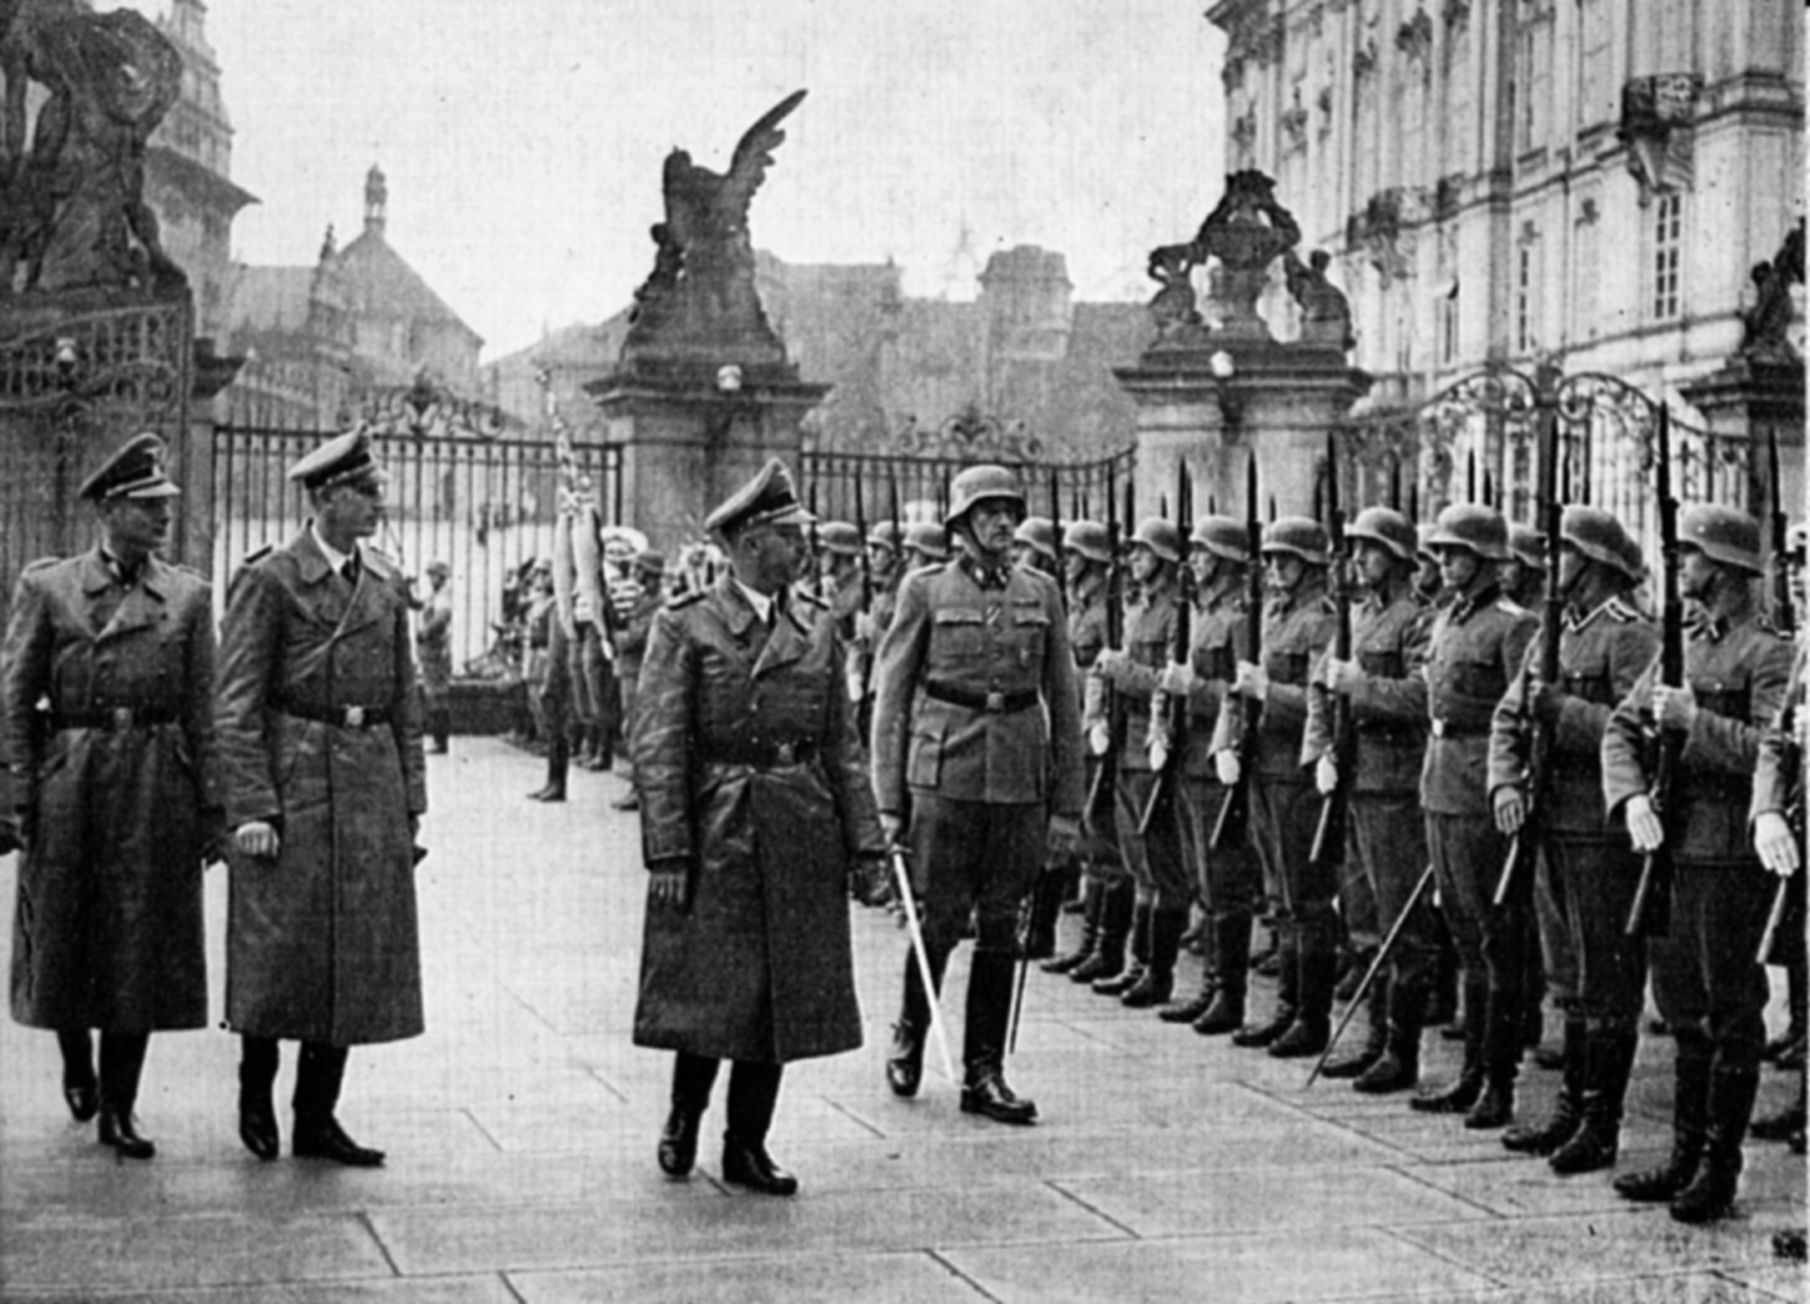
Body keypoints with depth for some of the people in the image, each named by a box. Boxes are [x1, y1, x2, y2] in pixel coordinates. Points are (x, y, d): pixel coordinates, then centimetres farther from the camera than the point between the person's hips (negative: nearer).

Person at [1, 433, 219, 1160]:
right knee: (61, 936, 6)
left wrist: (211, 809, 0)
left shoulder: (188, 596, 7)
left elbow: (203, 711, 5)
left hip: (156, 786, 1)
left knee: (142, 943, 1)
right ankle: (77, 1066, 34)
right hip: (68, 779, -1)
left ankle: (119, 1108, 11)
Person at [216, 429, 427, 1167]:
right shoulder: (269, 580, -5)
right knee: (280, 952, -1)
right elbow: (235, 704, -8)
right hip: (294, 780, -5)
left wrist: (411, 801, 9)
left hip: (373, 782, 6)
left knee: (358, 958, 6)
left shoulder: (386, 584, 12)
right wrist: (250, 807, -15)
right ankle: (255, 1086, 23)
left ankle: (317, 1119, 15)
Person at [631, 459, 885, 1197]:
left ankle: (747, 1145, 17)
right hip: (716, 831, -4)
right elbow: (657, 744, -9)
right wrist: (666, 851, -16)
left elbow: (841, 744, 11)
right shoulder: (685, 625, -4)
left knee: (784, 992, 6)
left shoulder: (817, 628, 10)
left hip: (802, 832, 4)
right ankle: (683, 1115, 25)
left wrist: (865, 841, 4)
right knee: (710, 990, 0)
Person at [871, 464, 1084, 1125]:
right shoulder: (926, 589, 0)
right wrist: (890, 799, -4)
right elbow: (891, 695, 1)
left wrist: (1067, 803, 6)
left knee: (1000, 927, 4)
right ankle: (909, 1037, 25)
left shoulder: (1041, 592, 9)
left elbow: (1064, 700, 11)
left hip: (1021, 778, 3)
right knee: (939, 920, 0)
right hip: (944, 773, -3)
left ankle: (983, 1073, 12)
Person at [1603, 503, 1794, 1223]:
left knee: (1731, 1014, 0)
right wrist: (1632, 799, -7)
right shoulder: (1680, 646, 15)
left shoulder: (1769, 652, -9)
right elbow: (1622, 729, 10)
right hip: (1674, 846, 8)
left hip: (1733, 857, -8)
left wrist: (1694, 719, -22)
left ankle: (1720, 1168, 7)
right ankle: (1685, 1156, 23)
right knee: (1683, 1010, 14)